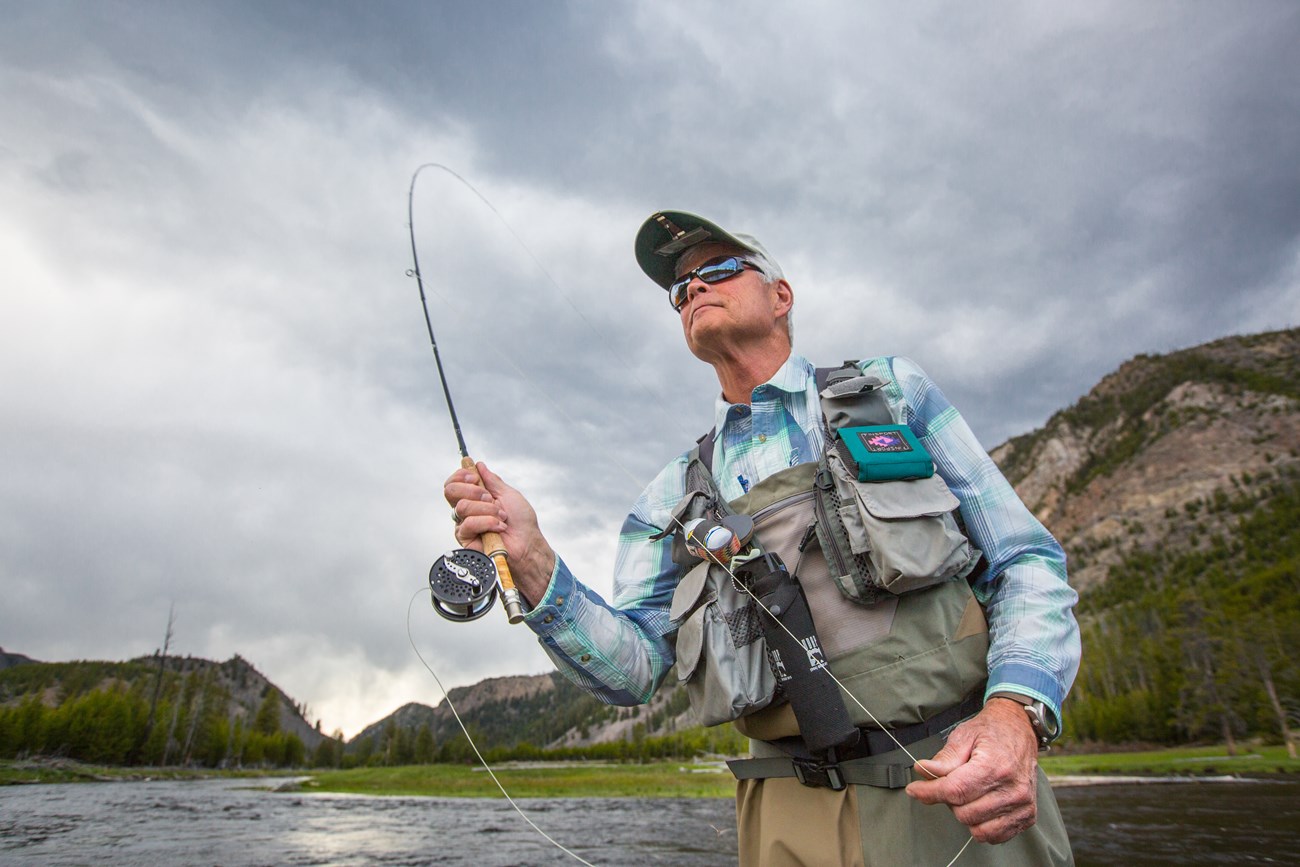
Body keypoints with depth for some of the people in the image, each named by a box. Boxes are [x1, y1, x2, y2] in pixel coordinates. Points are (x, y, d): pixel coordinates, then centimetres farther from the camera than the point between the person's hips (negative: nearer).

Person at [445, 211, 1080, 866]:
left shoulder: (894, 390, 4)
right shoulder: (673, 495, 8)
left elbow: (1025, 562, 1)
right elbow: (633, 671, 1)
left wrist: (1016, 713, -17)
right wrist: (532, 565, -16)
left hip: (963, 798, -1)